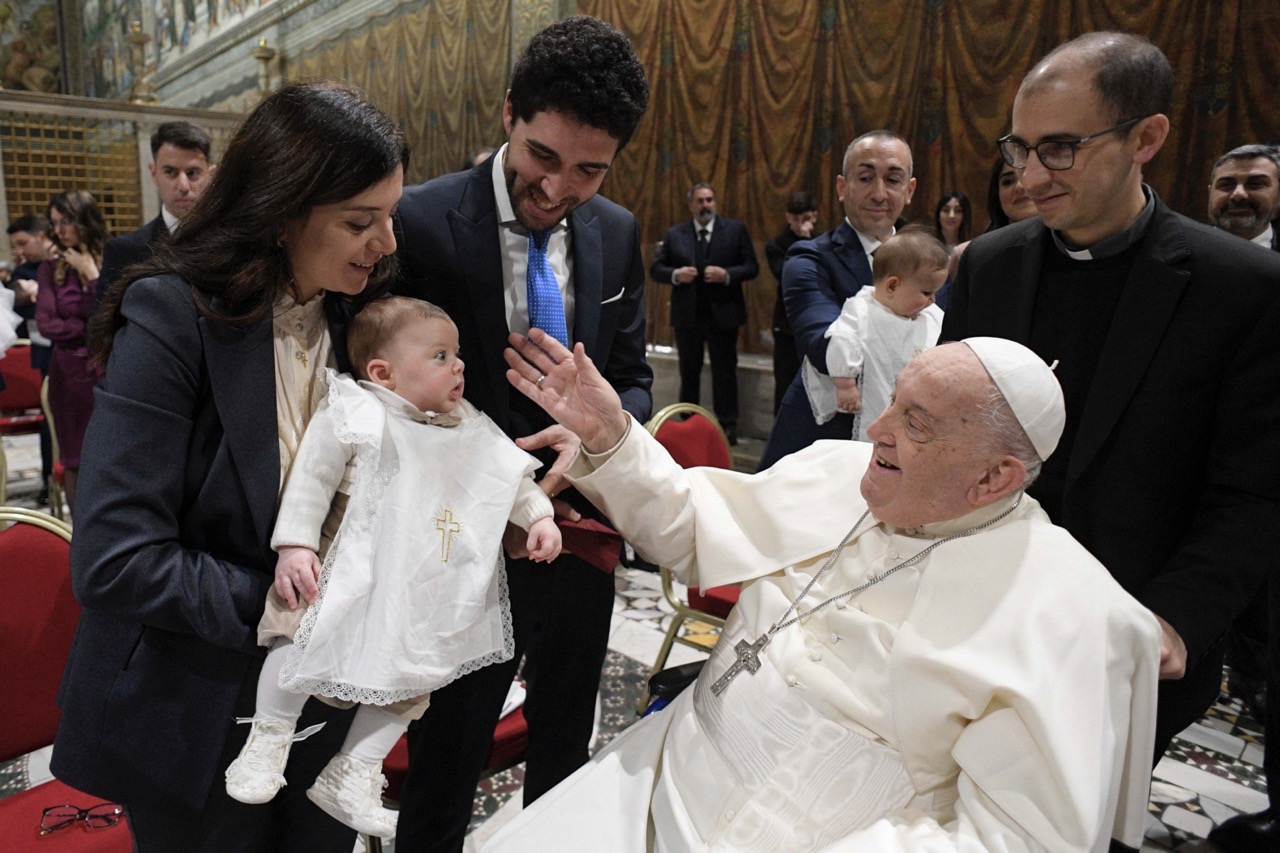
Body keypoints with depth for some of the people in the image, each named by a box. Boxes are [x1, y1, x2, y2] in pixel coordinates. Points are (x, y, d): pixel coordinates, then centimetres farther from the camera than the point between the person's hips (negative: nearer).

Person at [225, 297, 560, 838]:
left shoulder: (470, 431, 5)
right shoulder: (352, 417, -9)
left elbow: (512, 474, 13)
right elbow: (311, 479, -10)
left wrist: (539, 516, 1)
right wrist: (294, 545, -16)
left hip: (423, 591, 5)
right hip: (352, 568, -5)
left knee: (412, 675, 7)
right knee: (306, 637, -19)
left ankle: (351, 774, 25)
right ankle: (269, 738, 13)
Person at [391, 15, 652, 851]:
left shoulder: (618, 233, -1)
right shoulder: (422, 222, -15)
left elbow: (634, 380, 5)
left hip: (583, 531, 5)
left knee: (566, 759, 26)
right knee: (444, 770, 16)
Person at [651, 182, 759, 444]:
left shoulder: (735, 230, 1)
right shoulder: (674, 234, 5)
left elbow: (752, 267, -2)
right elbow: (656, 269, 4)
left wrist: (727, 275, -18)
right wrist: (676, 274, -16)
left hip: (723, 314, -1)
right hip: (687, 315, 2)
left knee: (725, 372, 3)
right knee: (689, 373, 11)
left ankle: (727, 427, 10)